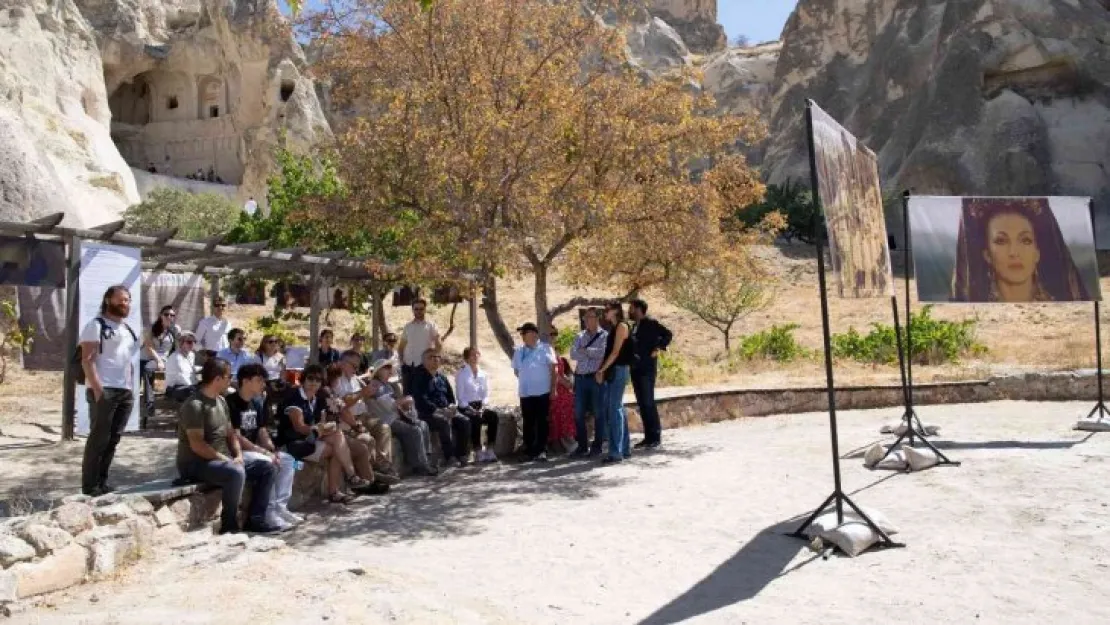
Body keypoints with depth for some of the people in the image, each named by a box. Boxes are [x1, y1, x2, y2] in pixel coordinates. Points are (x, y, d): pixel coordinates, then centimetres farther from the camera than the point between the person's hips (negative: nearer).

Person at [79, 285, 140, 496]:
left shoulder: (127, 329, 21)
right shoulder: (96, 325, -3)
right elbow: (87, 360, -11)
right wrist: (97, 388, -19)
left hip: (125, 391, 7)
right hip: (104, 390, -7)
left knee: (113, 438, 8)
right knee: (99, 438, -6)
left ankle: (102, 481, 15)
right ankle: (90, 485, 0)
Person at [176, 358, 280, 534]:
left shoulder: (221, 401, 12)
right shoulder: (194, 405, -17)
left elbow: (231, 433, 16)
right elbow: (197, 445, -23)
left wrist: (239, 455, -1)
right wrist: (226, 459, -20)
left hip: (222, 459, 9)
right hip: (195, 463, -9)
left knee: (266, 467, 1)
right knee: (236, 472, -36)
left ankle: (255, 519, 0)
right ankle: (229, 524, -19)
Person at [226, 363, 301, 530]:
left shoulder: (256, 403, 12)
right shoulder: (231, 403, -16)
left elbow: (262, 433, 12)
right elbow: (236, 438, -21)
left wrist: (273, 450, -8)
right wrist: (265, 452, -22)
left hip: (254, 451, 9)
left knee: (287, 460, -4)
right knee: (267, 463, -30)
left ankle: (280, 506, -7)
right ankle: (270, 512, -22)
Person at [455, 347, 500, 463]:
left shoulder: (483, 374, 12)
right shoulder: (461, 374, -1)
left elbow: (486, 394, 8)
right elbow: (460, 396, -8)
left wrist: (482, 406, -9)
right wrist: (469, 409, -19)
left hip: (480, 406, 4)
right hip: (466, 407, -4)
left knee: (494, 417, -24)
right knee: (476, 419, -34)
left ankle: (489, 450, -22)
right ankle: (478, 452, -27)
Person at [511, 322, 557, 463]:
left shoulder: (545, 349, -3)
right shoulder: (519, 351, 9)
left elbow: (553, 369, -3)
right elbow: (516, 371, 19)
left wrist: (553, 389, -6)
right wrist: (526, 380, 10)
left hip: (542, 392, -4)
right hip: (525, 393, 4)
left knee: (541, 422, 0)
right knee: (528, 422, 8)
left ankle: (541, 451, 4)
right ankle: (529, 450, 15)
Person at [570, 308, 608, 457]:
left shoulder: (605, 336, 0)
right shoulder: (580, 336, 14)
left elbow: (602, 352, -17)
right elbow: (573, 354, 0)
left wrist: (585, 350, -7)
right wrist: (592, 353, -11)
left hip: (597, 378, -5)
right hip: (580, 378, 5)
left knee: (598, 413, 3)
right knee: (578, 413, 6)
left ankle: (597, 446, 12)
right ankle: (582, 446, 15)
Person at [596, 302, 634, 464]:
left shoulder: (622, 326, -7)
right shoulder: (613, 328, 18)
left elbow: (616, 352, -14)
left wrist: (601, 370, -12)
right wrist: (601, 371, 3)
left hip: (618, 371, -9)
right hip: (610, 372, 9)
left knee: (615, 410, -9)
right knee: (608, 410, 10)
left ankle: (617, 452, -7)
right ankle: (625, 448, 16)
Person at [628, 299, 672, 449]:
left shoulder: (651, 324, -6)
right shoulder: (634, 326, 16)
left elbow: (668, 334, -12)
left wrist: (658, 349, -14)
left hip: (647, 369, -8)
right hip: (635, 369, 8)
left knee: (648, 403, -7)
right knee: (641, 404, 8)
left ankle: (656, 436, 0)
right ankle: (648, 436, 13)